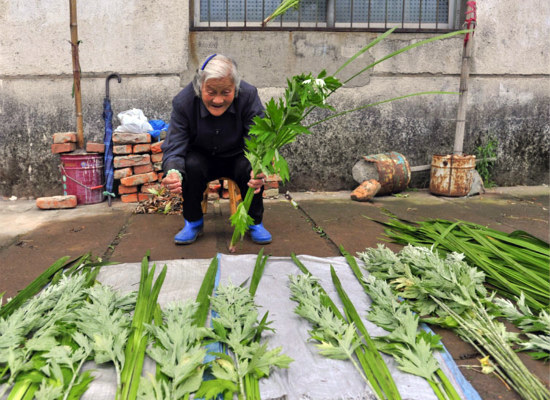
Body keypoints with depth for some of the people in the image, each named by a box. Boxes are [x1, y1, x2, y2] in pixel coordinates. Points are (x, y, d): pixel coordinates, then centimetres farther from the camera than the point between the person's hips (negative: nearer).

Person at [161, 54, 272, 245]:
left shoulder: (249, 95, -22)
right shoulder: (183, 102, -21)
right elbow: (173, 147, -22)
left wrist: (259, 170, -49)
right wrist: (173, 172, -47)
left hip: (236, 157, 0)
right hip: (202, 158, 0)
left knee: (250, 167, -31)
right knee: (191, 165, -31)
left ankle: (254, 223, -5)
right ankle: (193, 222, -7)